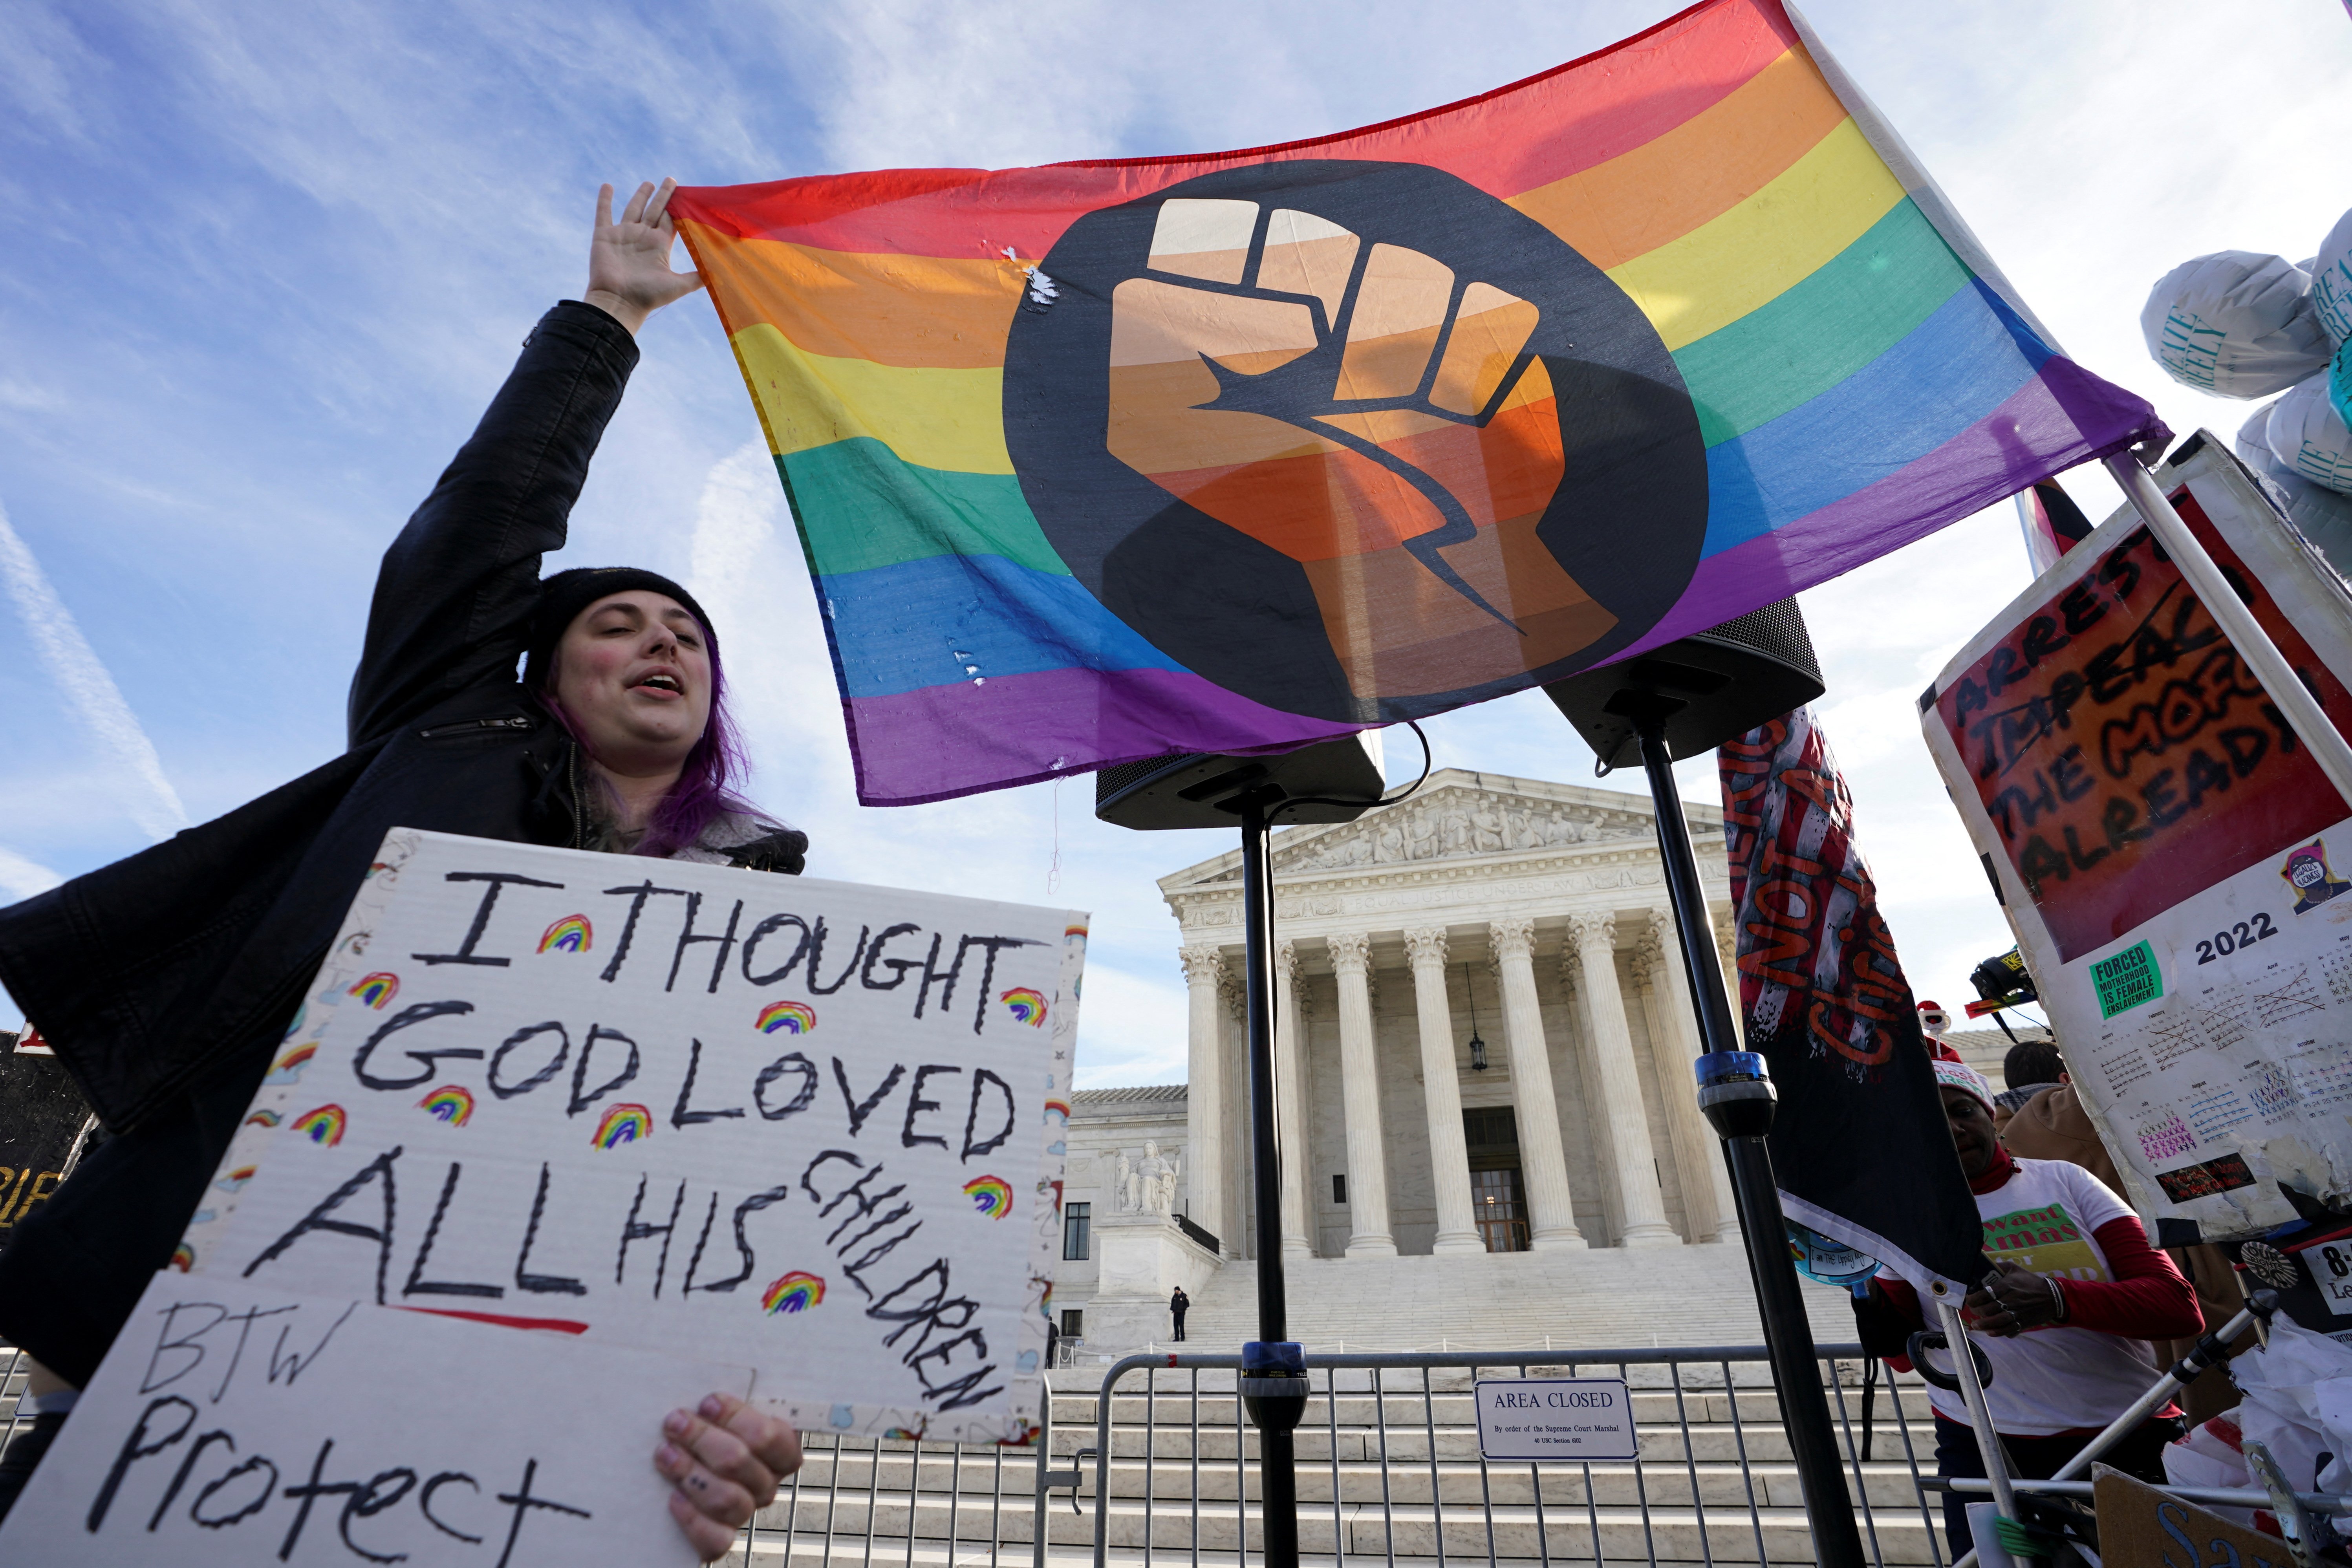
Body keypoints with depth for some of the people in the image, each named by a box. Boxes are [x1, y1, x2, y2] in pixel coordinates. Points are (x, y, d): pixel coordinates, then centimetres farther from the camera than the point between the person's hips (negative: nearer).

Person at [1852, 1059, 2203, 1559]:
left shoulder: (2063, 1181, 1)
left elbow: (2180, 1307, -9)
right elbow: (1902, 1354, -3)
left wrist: (2055, 1298, -27)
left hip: (2139, 1443, 1)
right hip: (1991, 1454, 0)